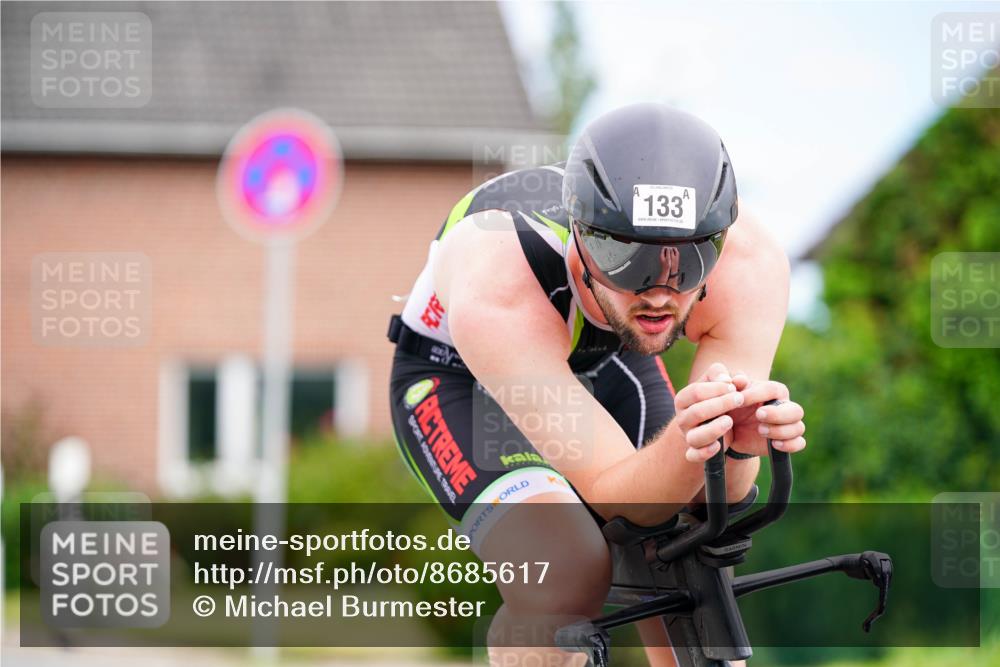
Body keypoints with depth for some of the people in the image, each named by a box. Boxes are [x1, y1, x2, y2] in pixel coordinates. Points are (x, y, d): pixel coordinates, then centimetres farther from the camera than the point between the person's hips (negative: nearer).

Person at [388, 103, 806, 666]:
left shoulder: (751, 265, -32)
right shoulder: (494, 294, -42)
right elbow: (616, 493, -39)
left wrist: (739, 444, -52)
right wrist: (686, 442, -60)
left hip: (608, 364, 4)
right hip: (459, 379, -4)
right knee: (565, 574, -29)